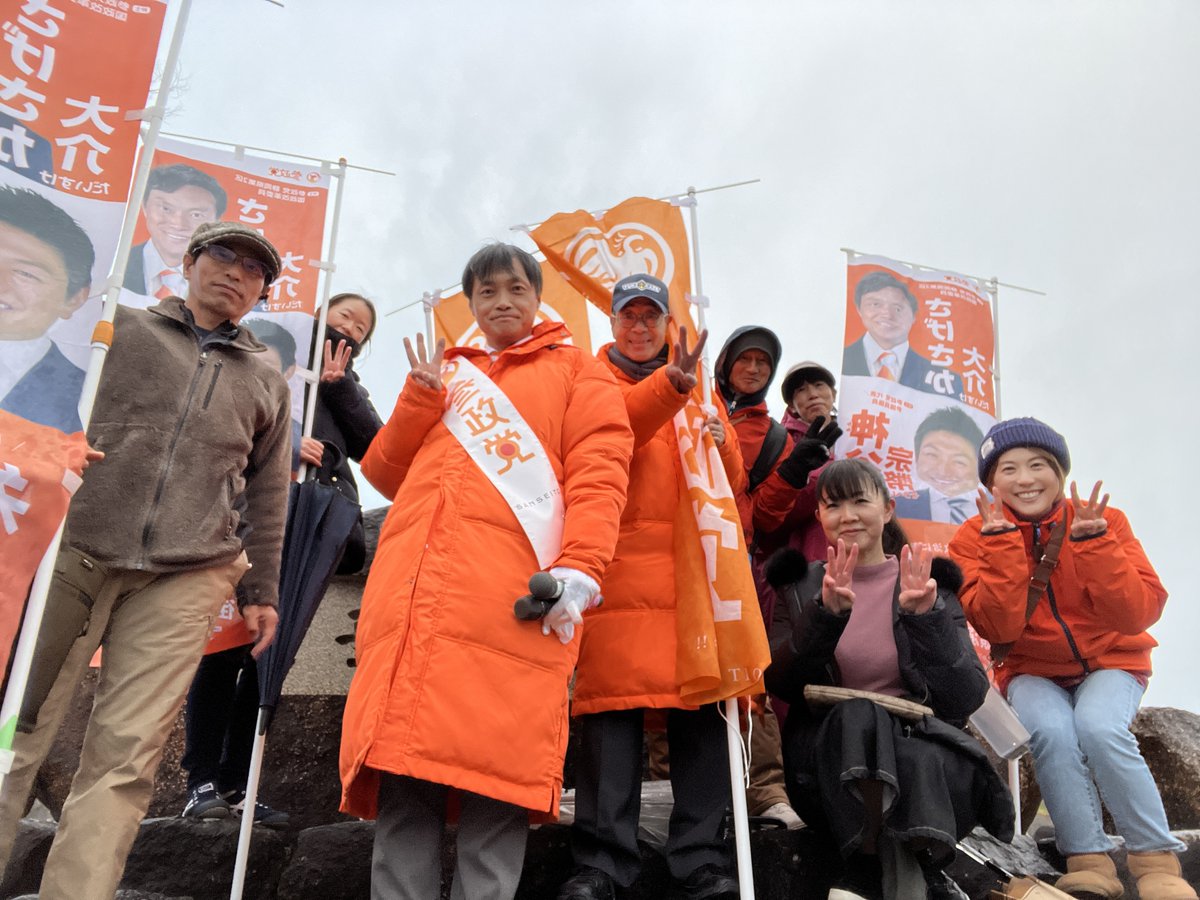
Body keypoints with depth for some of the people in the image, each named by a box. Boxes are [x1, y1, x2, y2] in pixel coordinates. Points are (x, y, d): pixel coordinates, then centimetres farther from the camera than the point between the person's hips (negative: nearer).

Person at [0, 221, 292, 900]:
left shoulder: (268, 383, 19)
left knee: (126, 757, -6)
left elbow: (267, 498, 19)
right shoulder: (122, 329, 14)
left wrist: (261, 591, 15)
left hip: (185, 580, 1)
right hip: (70, 553, 0)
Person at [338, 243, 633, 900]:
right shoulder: (446, 375, 28)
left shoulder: (574, 370, 17)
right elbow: (384, 473, 22)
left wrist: (578, 567, -14)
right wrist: (420, 396, 7)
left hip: (511, 600, -3)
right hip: (414, 595, 4)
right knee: (401, 773, -1)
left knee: (493, 769, -7)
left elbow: (598, 472, 1)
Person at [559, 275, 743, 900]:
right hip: (618, 566, -3)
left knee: (701, 702, -1)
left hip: (692, 565, 3)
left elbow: (733, 484, 18)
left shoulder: (698, 389, 22)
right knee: (613, 705, -7)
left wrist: (720, 444, -3)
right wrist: (667, 386, -26)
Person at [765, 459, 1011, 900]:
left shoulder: (931, 585, 7)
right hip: (830, 760, 1)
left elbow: (965, 699, -3)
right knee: (857, 717, -34)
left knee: (920, 760, -36)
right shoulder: (800, 586, 9)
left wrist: (926, 616, -18)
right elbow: (779, 684, -5)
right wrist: (827, 613, -21)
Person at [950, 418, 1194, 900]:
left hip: (1111, 663, 0)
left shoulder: (1105, 520, -8)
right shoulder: (975, 537, -9)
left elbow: (1139, 615, -19)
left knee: (1100, 729, -30)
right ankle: (1089, 860, -15)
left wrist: (1092, 541, -28)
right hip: (1033, 672, 0)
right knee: (1052, 730, -30)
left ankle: (1157, 860, -13)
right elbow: (1000, 629, -22)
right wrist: (1002, 542, -27)